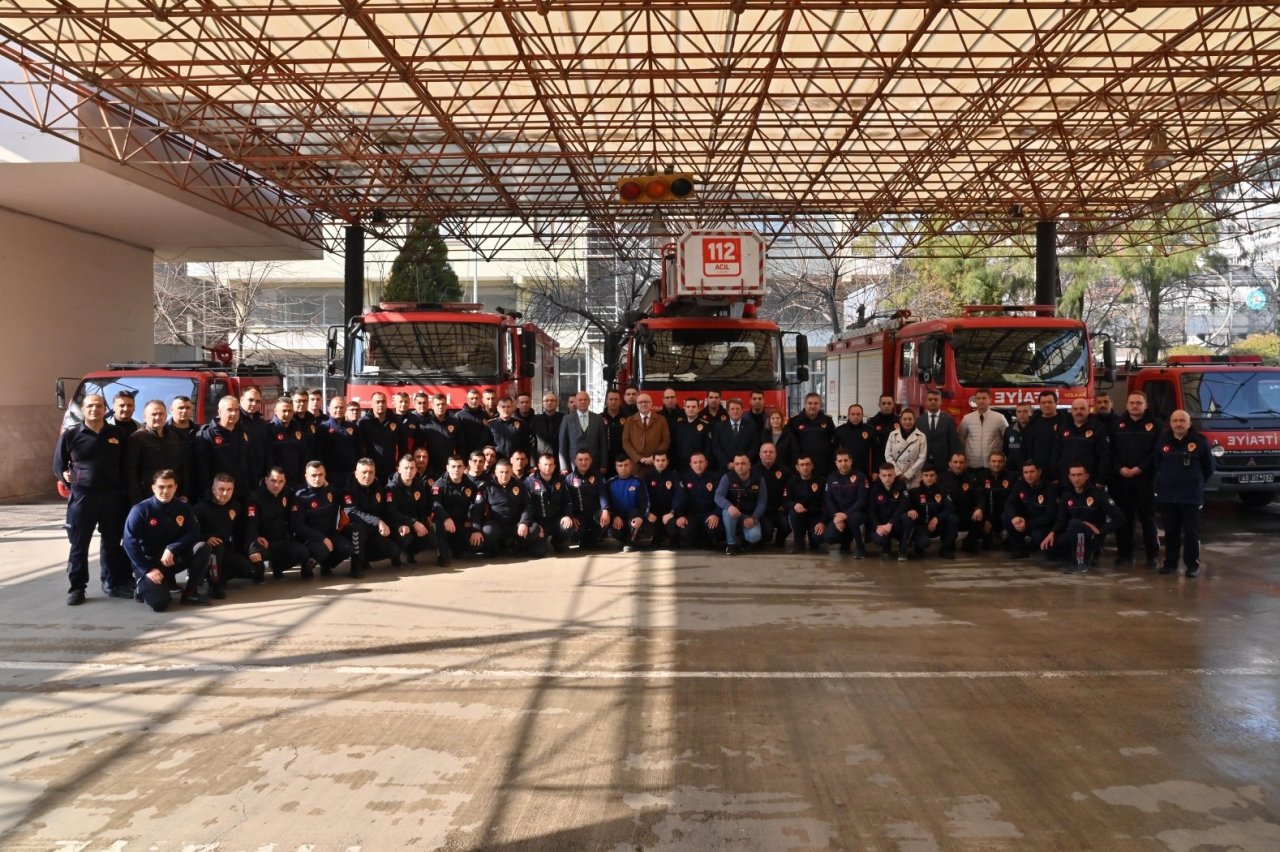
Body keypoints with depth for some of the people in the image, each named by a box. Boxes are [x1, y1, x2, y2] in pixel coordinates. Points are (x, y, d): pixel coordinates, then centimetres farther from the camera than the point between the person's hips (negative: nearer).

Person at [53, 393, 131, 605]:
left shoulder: (117, 435, 8)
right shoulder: (70, 435, 2)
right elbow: (58, 465, 7)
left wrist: (125, 489, 1)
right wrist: (64, 475, -9)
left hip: (112, 497, 2)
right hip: (81, 497, -2)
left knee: (112, 543, 11)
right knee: (79, 545, 3)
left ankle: (112, 583, 21)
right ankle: (76, 587, 12)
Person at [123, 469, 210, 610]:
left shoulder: (183, 508, -3)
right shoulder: (140, 510, -14)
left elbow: (193, 533, -8)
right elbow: (130, 543, -15)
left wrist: (172, 549, -24)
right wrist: (148, 569, -18)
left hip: (173, 558, 3)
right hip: (149, 561, -3)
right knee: (158, 602, -25)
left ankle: (190, 592, -8)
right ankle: (142, 584, 12)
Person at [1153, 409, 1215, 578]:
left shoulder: (1200, 440, -4)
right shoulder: (1163, 441, 6)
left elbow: (1209, 467, 5)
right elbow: (1157, 466, 17)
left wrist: (1196, 483, 9)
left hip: (1191, 496, -3)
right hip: (1167, 496, 3)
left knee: (1191, 532, 1)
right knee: (1170, 532, 10)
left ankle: (1193, 564, 9)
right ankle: (1170, 563, 18)